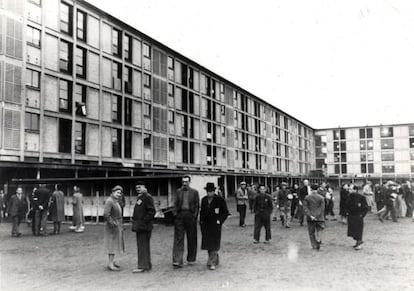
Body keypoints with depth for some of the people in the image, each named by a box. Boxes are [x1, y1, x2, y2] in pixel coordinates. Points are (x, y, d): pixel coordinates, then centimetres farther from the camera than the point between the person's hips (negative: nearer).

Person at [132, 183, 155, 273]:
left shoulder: (147, 197, -12)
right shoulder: (139, 197, 19)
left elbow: (152, 211, -19)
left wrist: (144, 221, -20)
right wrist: (135, 223, 17)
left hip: (144, 226, -10)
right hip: (140, 226, 10)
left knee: (142, 245, -9)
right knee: (144, 245, 14)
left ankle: (142, 266, -6)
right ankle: (147, 265, 21)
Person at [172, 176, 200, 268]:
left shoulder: (194, 192, 5)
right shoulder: (178, 191, 11)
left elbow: (197, 205, 3)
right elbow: (175, 204, 11)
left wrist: (195, 216, -6)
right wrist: (175, 213, -1)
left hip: (190, 215, -1)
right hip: (180, 215, 1)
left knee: (191, 239, 7)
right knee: (178, 238, -5)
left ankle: (191, 259, 22)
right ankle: (177, 261, -6)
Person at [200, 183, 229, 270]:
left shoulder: (220, 200, -4)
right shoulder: (204, 200, 10)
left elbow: (225, 212, 0)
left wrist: (220, 220, -8)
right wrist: (201, 221, 10)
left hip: (215, 225, -5)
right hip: (206, 225, 5)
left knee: (214, 244, -8)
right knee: (207, 244, 8)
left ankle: (212, 263, -6)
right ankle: (215, 260, 24)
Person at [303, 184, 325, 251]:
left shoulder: (307, 197, -1)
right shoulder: (321, 198, -3)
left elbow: (305, 208, -8)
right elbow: (322, 208, -6)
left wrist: (310, 216, -11)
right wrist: (322, 217, 0)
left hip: (310, 218, 1)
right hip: (319, 217, 0)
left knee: (311, 232, 10)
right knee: (319, 230, 12)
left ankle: (314, 246, 13)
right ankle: (318, 239, -15)